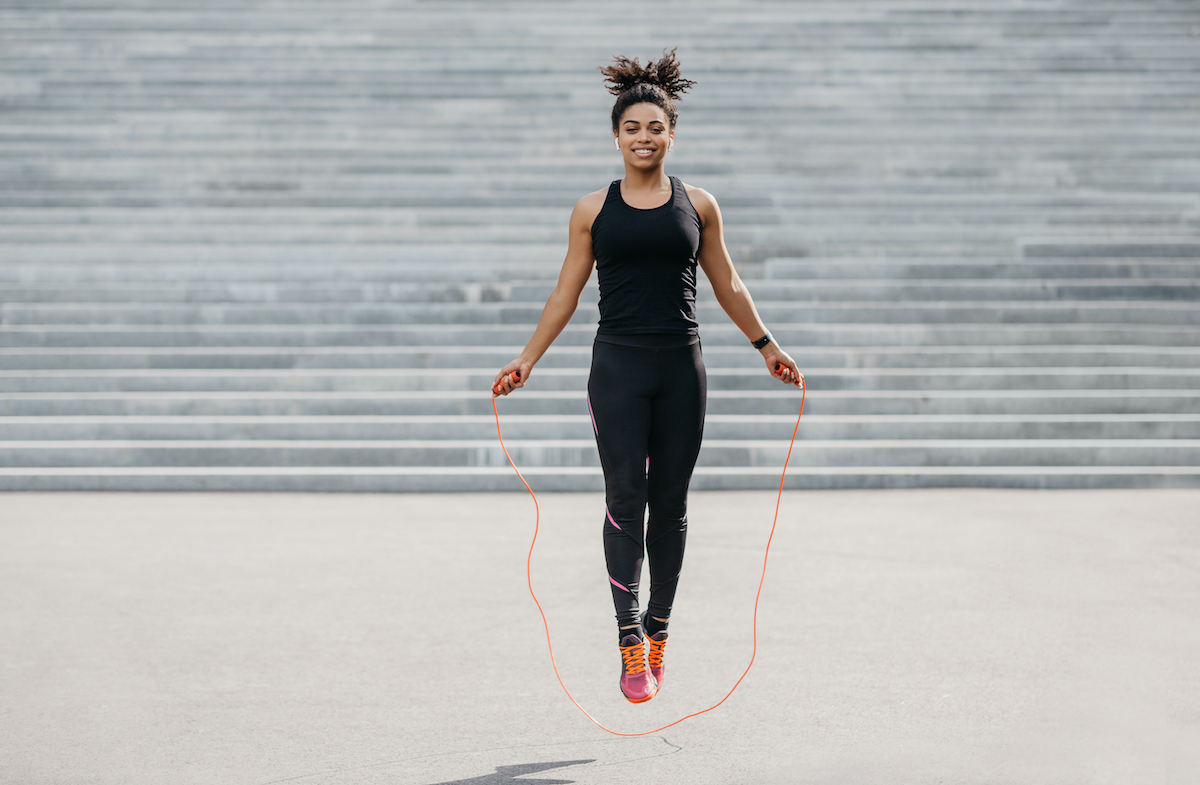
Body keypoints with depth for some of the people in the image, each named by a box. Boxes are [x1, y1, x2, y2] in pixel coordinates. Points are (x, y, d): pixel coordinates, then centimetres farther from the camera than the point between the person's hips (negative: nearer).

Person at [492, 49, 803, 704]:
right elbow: (566, 293, 9)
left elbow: (728, 287, 15)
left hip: (681, 367, 1)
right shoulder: (593, 210, 4)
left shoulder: (698, 206, 7)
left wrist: (767, 347, 14)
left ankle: (658, 631, 19)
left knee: (670, 501, 6)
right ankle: (630, 640, -14)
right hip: (618, 367, -1)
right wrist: (526, 360, 5)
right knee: (625, 496, -10)